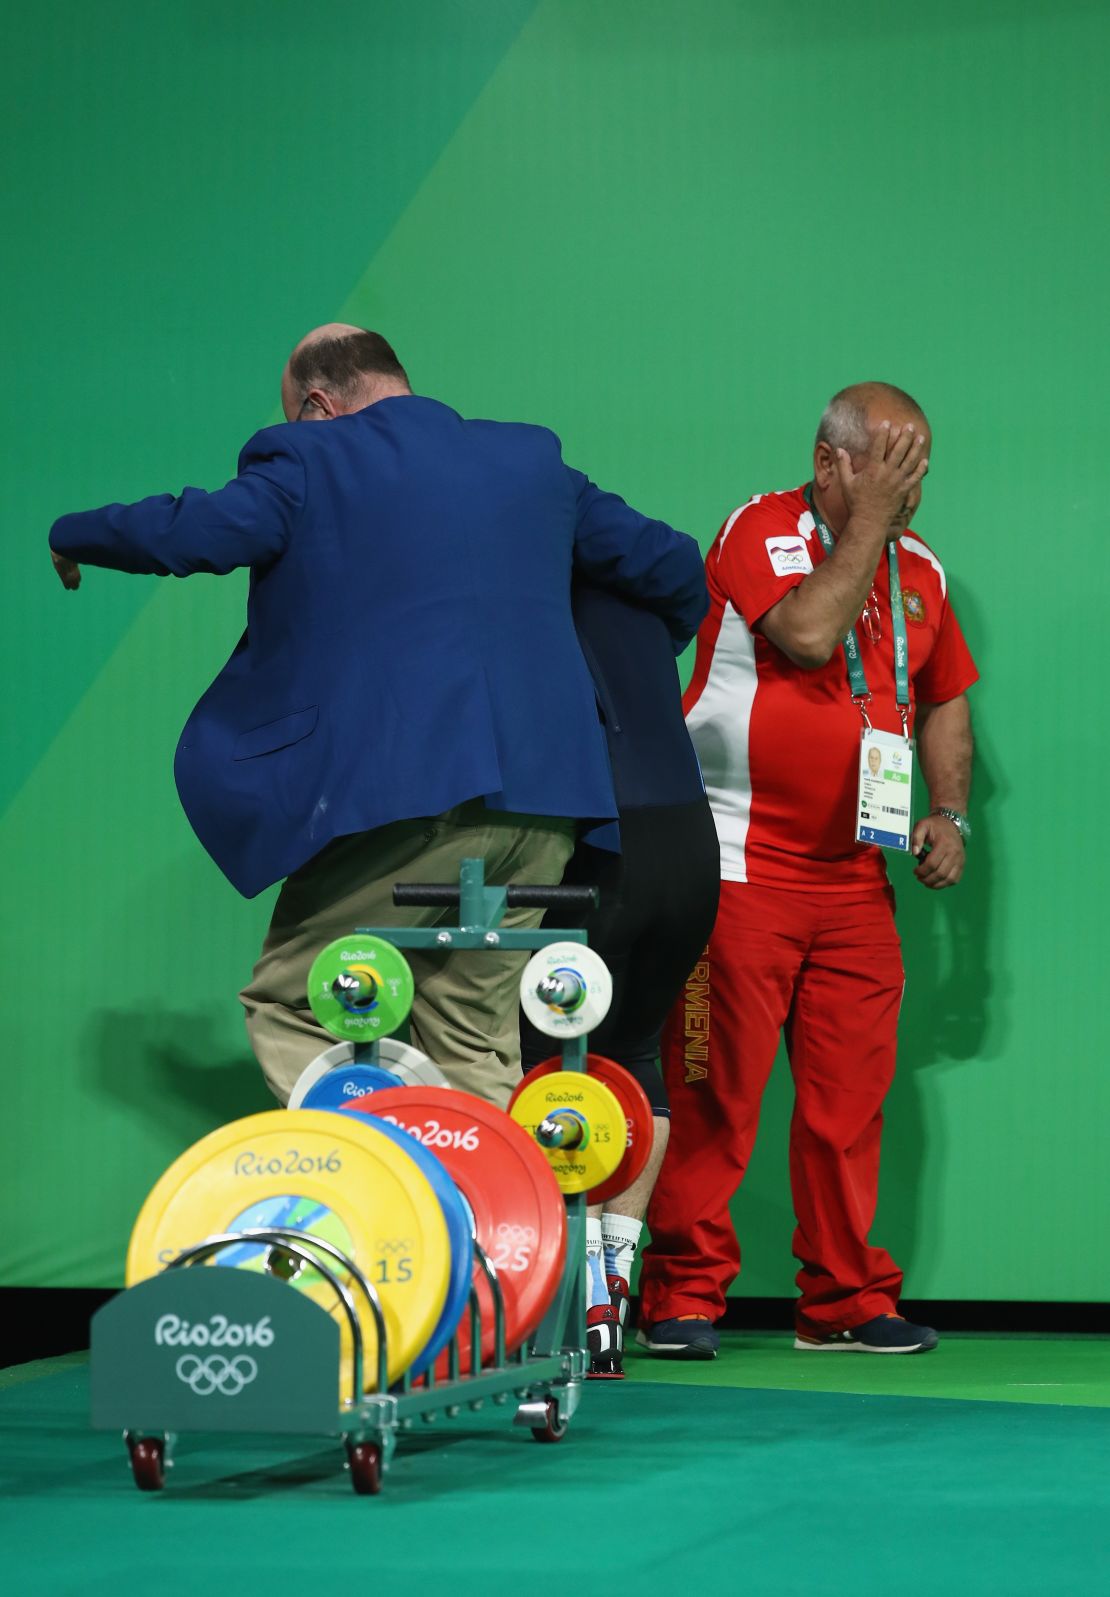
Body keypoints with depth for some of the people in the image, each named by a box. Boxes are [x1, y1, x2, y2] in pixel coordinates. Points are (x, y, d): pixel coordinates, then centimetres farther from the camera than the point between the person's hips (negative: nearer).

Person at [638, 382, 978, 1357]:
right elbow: (807, 634, -24)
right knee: (714, 1091, -6)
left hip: (856, 873, 6)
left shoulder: (918, 568, 12)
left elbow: (945, 698, 22)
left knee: (851, 1092, 5)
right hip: (738, 864, -6)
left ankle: (846, 1300, 12)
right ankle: (684, 1296, 1)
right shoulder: (764, 530, -7)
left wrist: (950, 813, 9)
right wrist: (867, 520, -16)